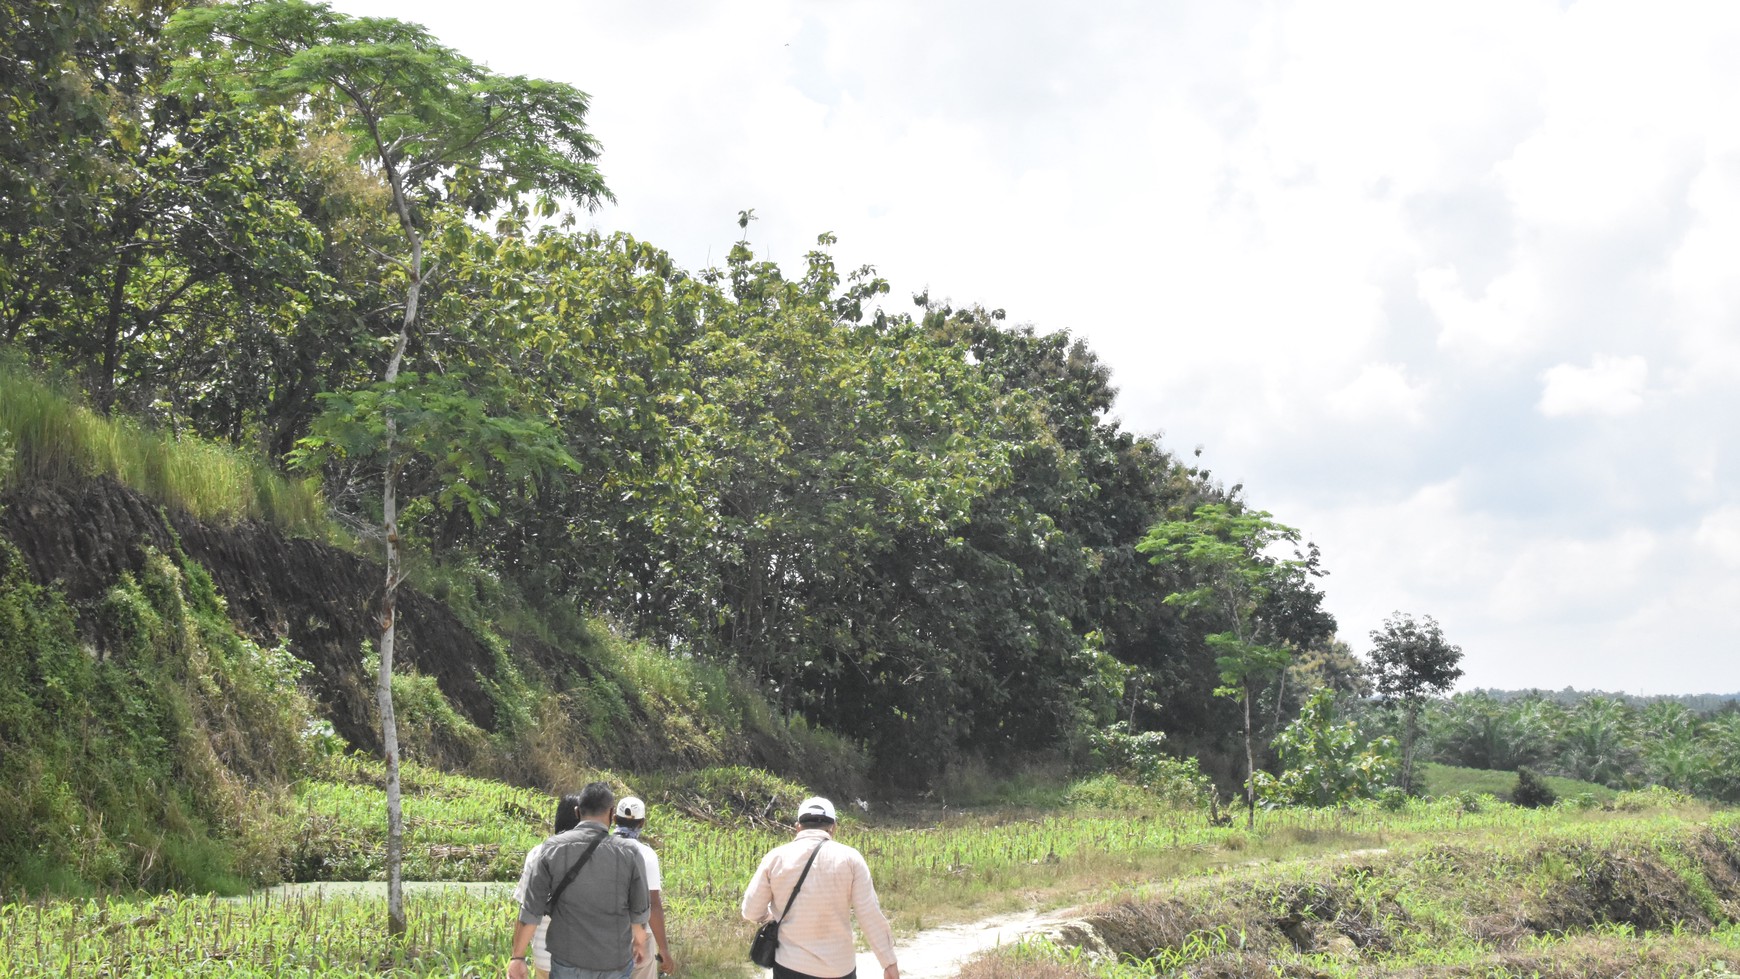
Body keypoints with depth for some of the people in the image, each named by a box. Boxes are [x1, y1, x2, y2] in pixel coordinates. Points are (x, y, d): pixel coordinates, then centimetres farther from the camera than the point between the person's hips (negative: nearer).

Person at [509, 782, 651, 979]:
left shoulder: (553, 848, -8)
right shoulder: (628, 854, -9)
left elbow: (532, 907, -6)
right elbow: (639, 909, 4)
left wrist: (518, 956, 2)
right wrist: (640, 942, 22)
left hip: (568, 958, 0)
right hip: (615, 962, 0)